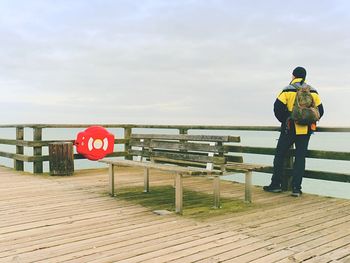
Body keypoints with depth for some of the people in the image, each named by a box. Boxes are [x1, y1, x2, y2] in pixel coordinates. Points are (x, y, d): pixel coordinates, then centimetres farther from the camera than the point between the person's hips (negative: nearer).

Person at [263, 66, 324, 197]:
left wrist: (284, 120, 4)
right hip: (306, 131, 3)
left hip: (289, 129, -3)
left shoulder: (288, 90, -5)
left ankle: (276, 184, 14)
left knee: (280, 155, 10)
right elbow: (320, 111, 9)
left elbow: (278, 108, -12)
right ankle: (296, 188, 6)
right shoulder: (313, 92, 7)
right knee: (300, 158, 7)